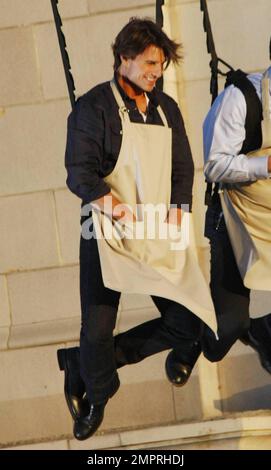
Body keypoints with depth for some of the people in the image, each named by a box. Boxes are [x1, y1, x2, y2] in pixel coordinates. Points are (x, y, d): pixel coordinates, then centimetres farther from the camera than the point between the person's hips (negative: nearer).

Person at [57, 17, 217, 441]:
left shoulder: (166, 108, 14)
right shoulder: (94, 106, -4)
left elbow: (182, 169, 14)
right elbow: (80, 174, -10)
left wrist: (175, 216, -4)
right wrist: (116, 207, -27)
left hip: (162, 235, 5)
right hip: (110, 232, -5)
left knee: (186, 325, -2)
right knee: (98, 330, -5)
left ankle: (82, 364, 15)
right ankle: (95, 398, 28)